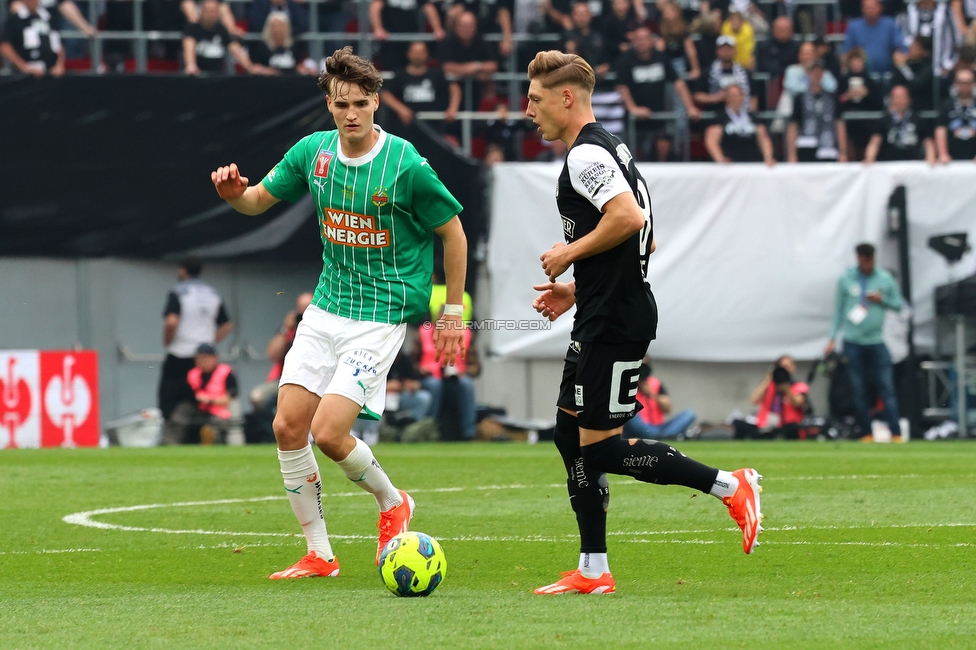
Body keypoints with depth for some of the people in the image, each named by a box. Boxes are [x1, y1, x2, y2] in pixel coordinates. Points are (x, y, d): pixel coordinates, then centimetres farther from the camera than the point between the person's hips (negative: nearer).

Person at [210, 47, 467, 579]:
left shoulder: (406, 165, -15)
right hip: (326, 309, 6)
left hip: (381, 316, -6)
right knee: (288, 426, -2)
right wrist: (234, 193, -11)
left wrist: (452, 312, -2)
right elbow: (259, 200, 13)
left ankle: (391, 502, 14)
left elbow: (453, 232, -4)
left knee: (328, 433, -16)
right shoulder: (313, 151, 0)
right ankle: (319, 555, 10)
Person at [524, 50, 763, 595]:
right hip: (604, 318, 11)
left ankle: (731, 486, -4)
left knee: (601, 448, -8)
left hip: (614, 323, -11)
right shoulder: (609, 148, 18)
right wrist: (578, 289, 20)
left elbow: (629, 217, -30)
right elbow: (647, 239, 23)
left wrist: (569, 254, -15)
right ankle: (593, 572, 13)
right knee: (570, 433, 11)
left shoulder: (586, 155, -14)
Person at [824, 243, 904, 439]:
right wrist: (833, 338, 5)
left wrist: (882, 300, -8)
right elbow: (838, 309, 9)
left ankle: (895, 433, -13)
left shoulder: (885, 279, 5)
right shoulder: (846, 279, 5)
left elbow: (898, 305, 11)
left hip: (877, 342, -1)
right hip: (853, 342, 1)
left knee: (887, 388, -9)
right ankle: (866, 433, 8)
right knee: (858, 391, 1)